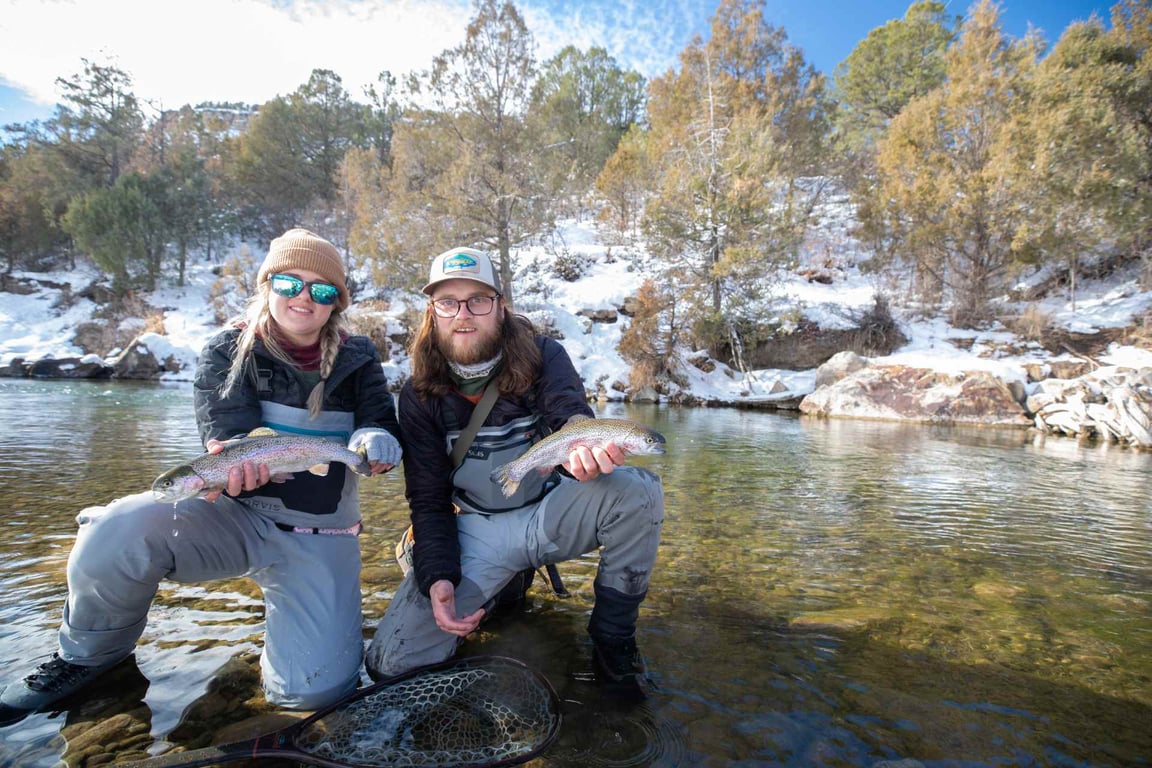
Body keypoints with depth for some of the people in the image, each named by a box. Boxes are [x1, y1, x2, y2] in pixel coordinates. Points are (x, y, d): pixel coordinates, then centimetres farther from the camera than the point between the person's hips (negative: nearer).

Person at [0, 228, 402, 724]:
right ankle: (89, 654, 3)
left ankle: (285, 620, 21)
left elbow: (385, 429, -3)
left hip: (319, 536, 0)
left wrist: (375, 443, -28)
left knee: (315, 689, -15)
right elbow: (226, 432, -12)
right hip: (235, 512, 0)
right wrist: (237, 462, -37)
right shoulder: (227, 353, 0)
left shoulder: (358, 362, 3)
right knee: (116, 532, -30)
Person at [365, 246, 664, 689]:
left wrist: (584, 451, -54)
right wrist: (438, 578, -20)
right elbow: (428, 500, -4)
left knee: (638, 491, -31)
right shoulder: (419, 395, -6)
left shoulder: (544, 358, -9)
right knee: (390, 664, -12)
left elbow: (571, 416, -28)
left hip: (551, 513, -1)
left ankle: (613, 640, -10)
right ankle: (500, 589, 15)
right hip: (476, 529, 1)